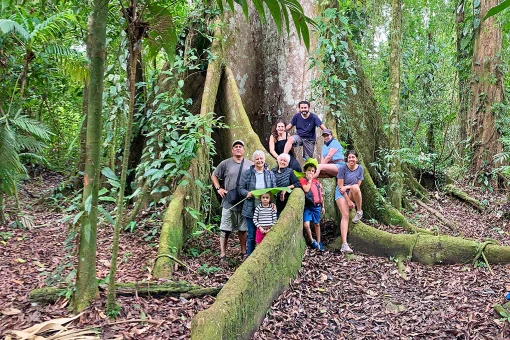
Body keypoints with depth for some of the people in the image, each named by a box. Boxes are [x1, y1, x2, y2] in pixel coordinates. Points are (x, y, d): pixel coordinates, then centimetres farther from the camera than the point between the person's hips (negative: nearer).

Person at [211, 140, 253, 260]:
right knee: (225, 229, 0)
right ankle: (222, 254, 9)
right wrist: (218, 188, -1)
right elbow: (214, 176, 11)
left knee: (243, 228, 13)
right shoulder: (225, 163, 1)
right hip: (229, 202, -1)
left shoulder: (250, 165, 5)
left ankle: (243, 251, 27)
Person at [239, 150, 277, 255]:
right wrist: (247, 193, -21)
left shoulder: (270, 174, 8)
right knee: (251, 236, 5)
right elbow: (241, 188, 0)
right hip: (251, 210, -2)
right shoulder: (247, 173, 0)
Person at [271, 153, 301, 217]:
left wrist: (286, 188, -15)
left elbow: (298, 184, -6)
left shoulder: (289, 171, 3)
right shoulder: (273, 171, 10)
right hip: (273, 202, 2)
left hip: (284, 203, -2)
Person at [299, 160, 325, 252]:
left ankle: (318, 242, 24)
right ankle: (312, 241, 4)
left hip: (317, 206, 4)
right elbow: (306, 189, -19)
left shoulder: (316, 181, 12)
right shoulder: (302, 180, -1)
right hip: (308, 206, -4)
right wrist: (309, 180, -8)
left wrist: (322, 206, 17)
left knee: (317, 224, 13)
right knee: (306, 224, -16)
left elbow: (321, 194, 17)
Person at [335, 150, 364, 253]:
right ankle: (344, 244, -28)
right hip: (341, 193, -2)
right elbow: (340, 186, -13)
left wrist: (347, 187, -18)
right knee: (345, 215, -21)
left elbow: (358, 186, -1)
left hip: (352, 193, 2)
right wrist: (348, 201, -16)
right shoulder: (343, 168, -10)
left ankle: (359, 211, -12)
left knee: (355, 187, -35)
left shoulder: (360, 168, -1)